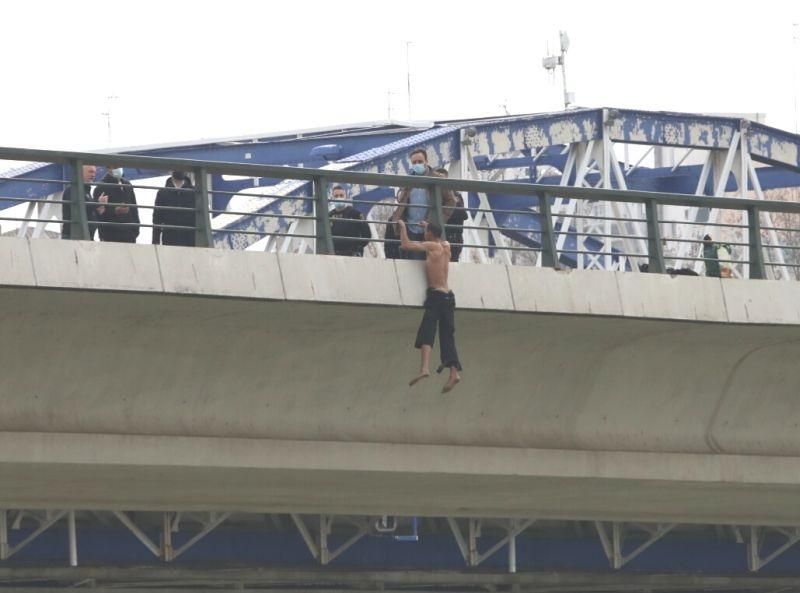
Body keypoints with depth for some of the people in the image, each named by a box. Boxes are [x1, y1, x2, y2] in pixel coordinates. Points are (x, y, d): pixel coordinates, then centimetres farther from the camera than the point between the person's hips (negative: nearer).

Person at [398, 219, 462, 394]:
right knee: (447, 335, 8)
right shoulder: (446, 246, 14)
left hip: (435, 295, -7)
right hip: (448, 296, 7)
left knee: (427, 330, -19)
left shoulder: (431, 246, -4)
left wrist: (403, 227, 11)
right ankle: (453, 372, -1)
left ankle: (425, 368, -37)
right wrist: (428, 226, 51)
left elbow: (405, 244, -4)